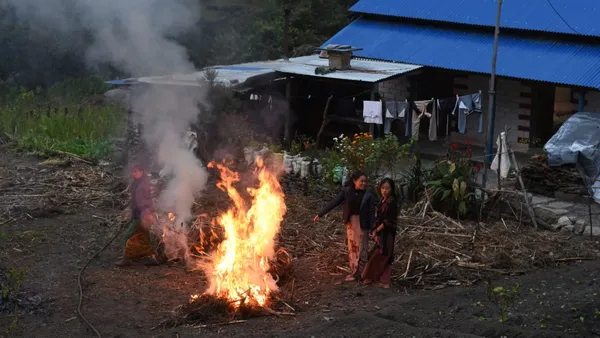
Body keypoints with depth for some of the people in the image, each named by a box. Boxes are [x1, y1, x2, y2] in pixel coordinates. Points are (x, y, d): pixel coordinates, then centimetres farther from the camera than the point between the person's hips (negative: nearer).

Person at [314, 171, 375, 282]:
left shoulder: (368, 195, -8)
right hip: (350, 222, 3)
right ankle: (355, 271, 17)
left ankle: (357, 272, 6)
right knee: (352, 247, 9)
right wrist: (320, 214, 0)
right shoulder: (347, 192, -3)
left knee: (360, 247, 0)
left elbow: (371, 212, -6)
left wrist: (372, 229, -10)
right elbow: (334, 203, 0)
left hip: (362, 224, -3)